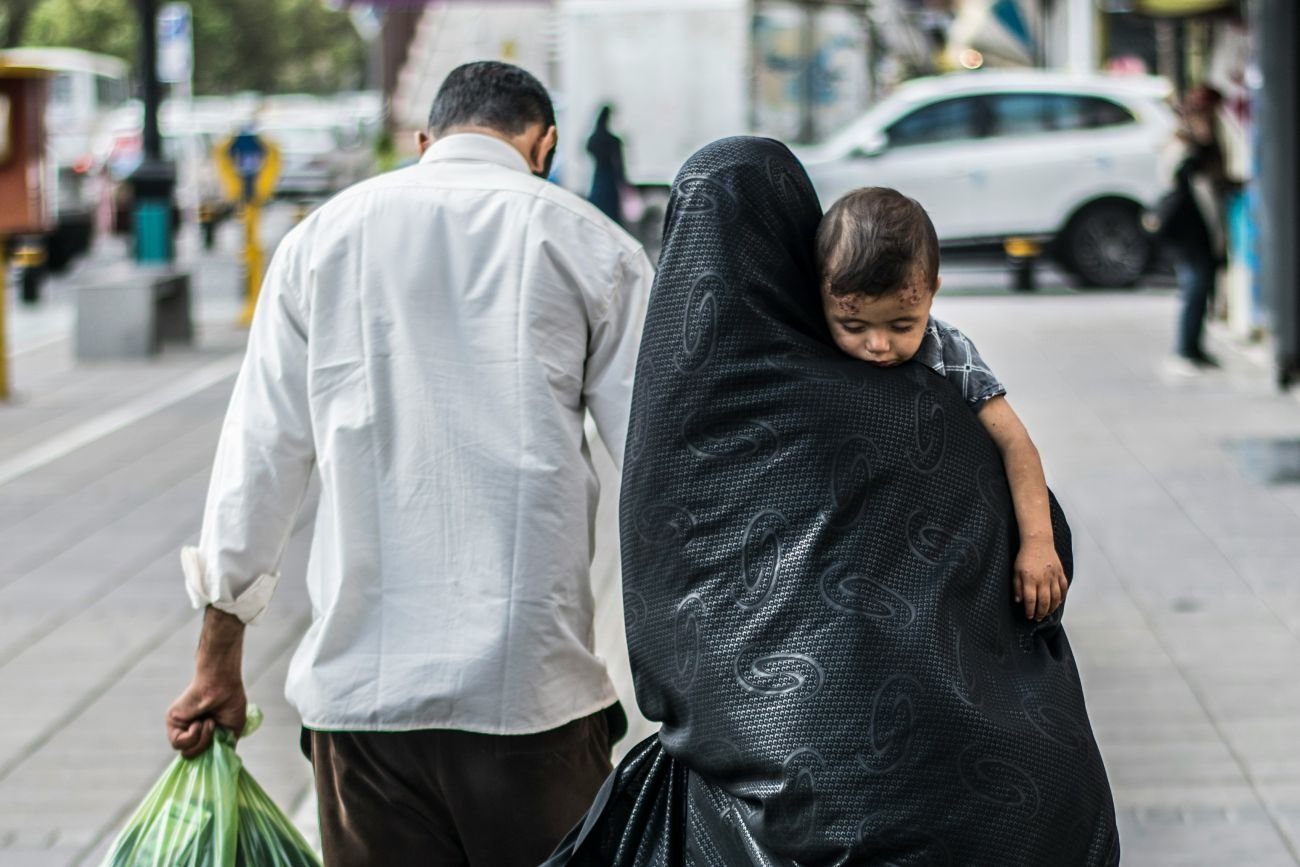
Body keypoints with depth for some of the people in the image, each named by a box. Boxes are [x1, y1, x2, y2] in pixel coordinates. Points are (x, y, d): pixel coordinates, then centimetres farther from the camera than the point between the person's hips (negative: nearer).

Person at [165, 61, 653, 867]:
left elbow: (260, 458, 11)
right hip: (535, 680, -2)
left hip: (361, 676, 2)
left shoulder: (325, 235, 9)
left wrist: (220, 656, 18)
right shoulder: (592, 246, 3)